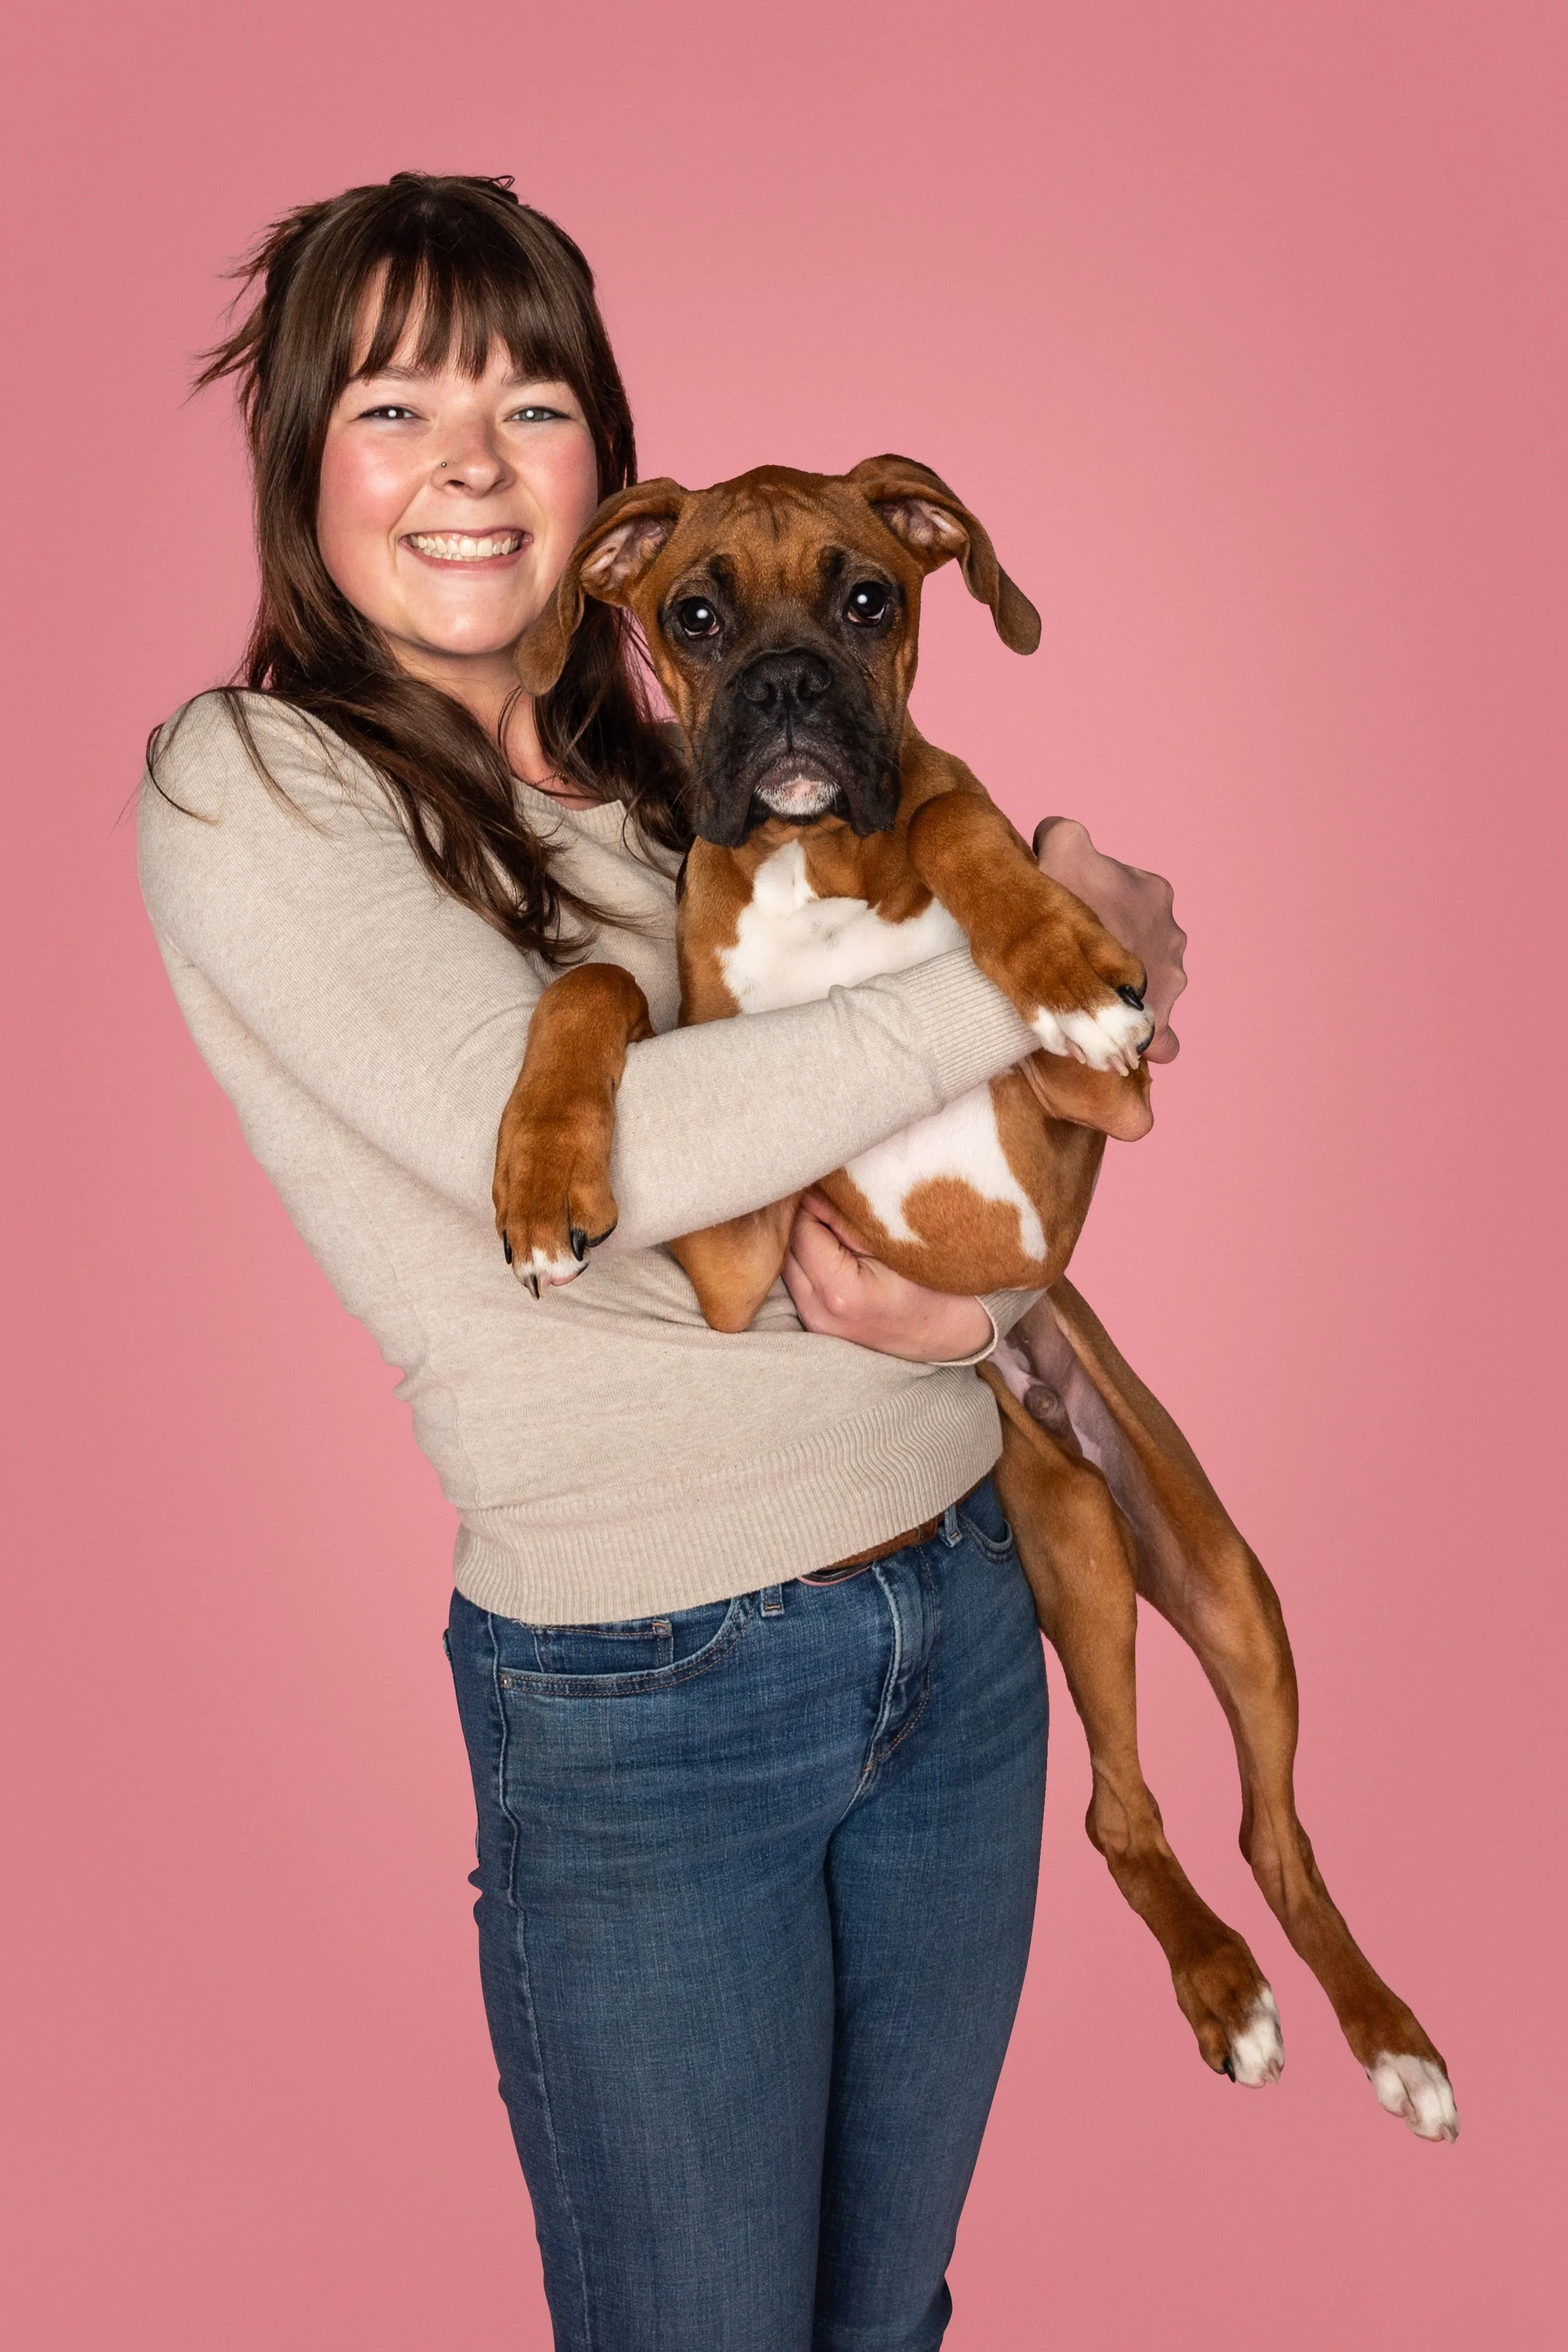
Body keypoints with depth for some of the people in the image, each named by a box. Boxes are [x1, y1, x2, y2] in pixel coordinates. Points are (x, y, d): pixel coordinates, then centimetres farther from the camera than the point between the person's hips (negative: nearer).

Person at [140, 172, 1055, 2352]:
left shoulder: (673, 759, 8)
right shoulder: (245, 786, -9)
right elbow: (561, 1149, -23)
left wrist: (978, 1293, -11)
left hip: (963, 1611, 6)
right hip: (643, 1700, -5)